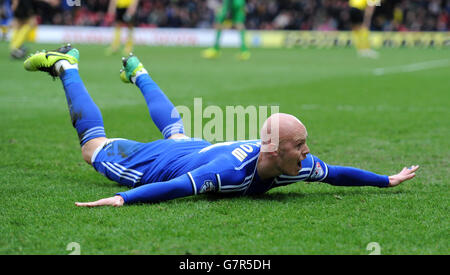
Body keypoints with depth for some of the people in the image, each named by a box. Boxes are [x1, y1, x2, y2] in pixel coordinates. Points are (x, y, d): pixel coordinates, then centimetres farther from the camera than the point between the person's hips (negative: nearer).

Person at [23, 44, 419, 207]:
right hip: (152, 163, -6)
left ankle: (136, 71, 61)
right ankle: (66, 66, 33)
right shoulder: (232, 169, -47)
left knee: (174, 129, 41)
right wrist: (122, 200, -64)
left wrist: (387, 180, -4)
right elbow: (176, 187, -53)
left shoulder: (296, 164, -26)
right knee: (93, 145, 19)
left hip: (194, 148, 6)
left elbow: (335, 173, -11)